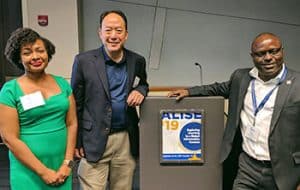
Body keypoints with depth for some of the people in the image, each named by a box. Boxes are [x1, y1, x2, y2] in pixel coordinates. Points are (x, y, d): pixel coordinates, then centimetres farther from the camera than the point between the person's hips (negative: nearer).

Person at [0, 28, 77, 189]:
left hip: (61, 168, 4)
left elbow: (72, 124, 3)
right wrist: (43, 171, -12)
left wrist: (67, 163, -5)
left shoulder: (62, 84, 3)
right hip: (28, 171, -3)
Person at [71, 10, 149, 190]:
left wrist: (141, 91, -6)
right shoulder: (84, 61, -6)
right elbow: (75, 104, -1)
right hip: (94, 141, -3)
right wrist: (76, 141, -2)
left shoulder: (137, 61, 2)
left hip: (126, 140, 3)